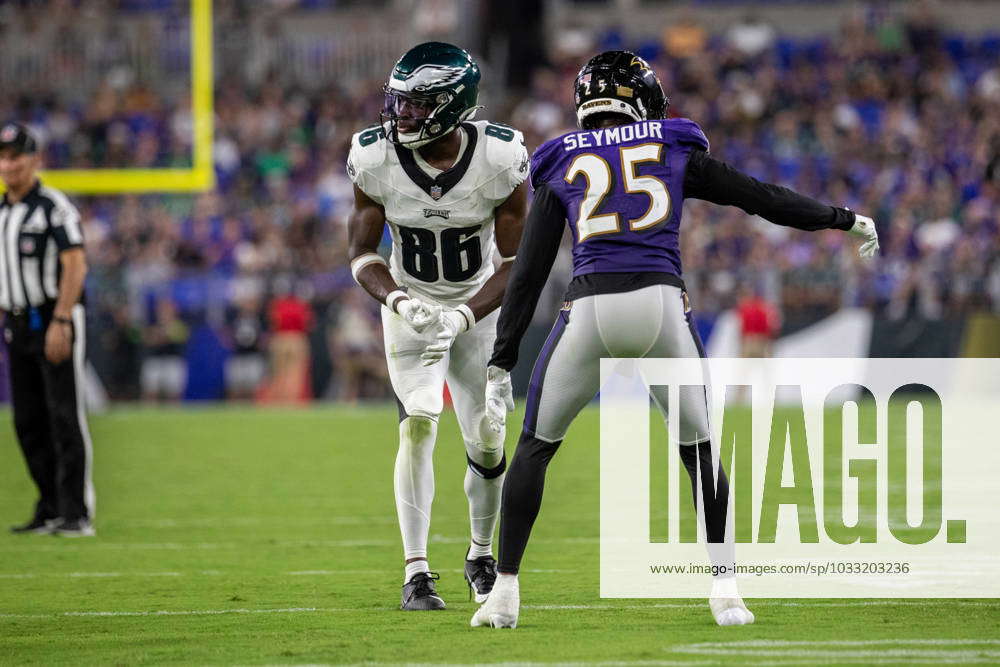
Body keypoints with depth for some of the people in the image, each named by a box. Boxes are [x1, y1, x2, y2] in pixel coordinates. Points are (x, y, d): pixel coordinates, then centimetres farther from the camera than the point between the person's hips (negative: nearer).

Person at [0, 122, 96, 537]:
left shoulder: (53, 207, -8)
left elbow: (75, 265, -16)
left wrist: (60, 322, -23)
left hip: (57, 321, -8)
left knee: (65, 417, -9)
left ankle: (77, 514, -10)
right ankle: (50, 510, 15)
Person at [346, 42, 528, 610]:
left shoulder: (499, 159, -21)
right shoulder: (377, 159, -18)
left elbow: (514, 261, -14)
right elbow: (363, 253, -9)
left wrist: (462, 316, -28)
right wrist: (399, 301, -28)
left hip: (477, 309, 0)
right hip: (411, 308, 0)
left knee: (486, 442, 1)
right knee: (418, 424, -19)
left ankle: (482, 557, 27)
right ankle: (416, 572, -15)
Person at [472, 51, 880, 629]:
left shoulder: (563, 167, 16)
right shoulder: (674, 152, 16)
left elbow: (528, 275, 12)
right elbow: (763, 198, 21)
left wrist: (501, 365, 12)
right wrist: (843, 219, 34)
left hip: (590, 308, 0)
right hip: (661, 301, 0)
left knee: (536, 446, 17)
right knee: (699, 448, 19)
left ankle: (505, 593, 11)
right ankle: (725, 589, 12)